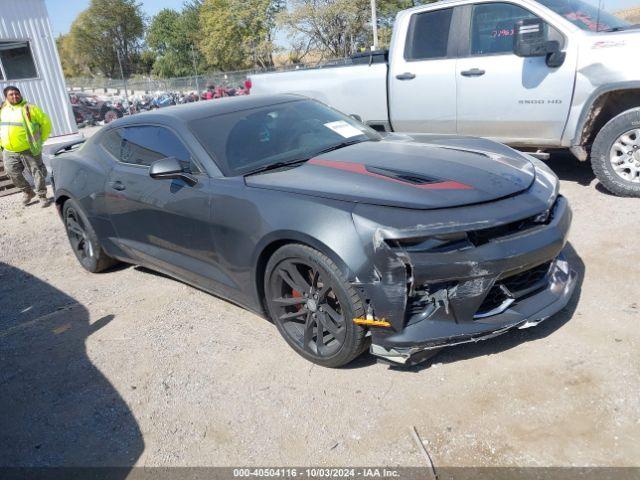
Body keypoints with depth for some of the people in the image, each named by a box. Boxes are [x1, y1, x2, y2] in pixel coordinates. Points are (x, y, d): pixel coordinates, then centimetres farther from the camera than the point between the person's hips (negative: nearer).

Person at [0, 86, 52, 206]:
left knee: (37, 173, 1)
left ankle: (42, 196, 15)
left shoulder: (29, 108, -5)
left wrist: (40, 140, 1)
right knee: (13, 174, 7)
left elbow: (46, 122, -1)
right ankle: (28, 192, 28)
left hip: (29, 150, -4)